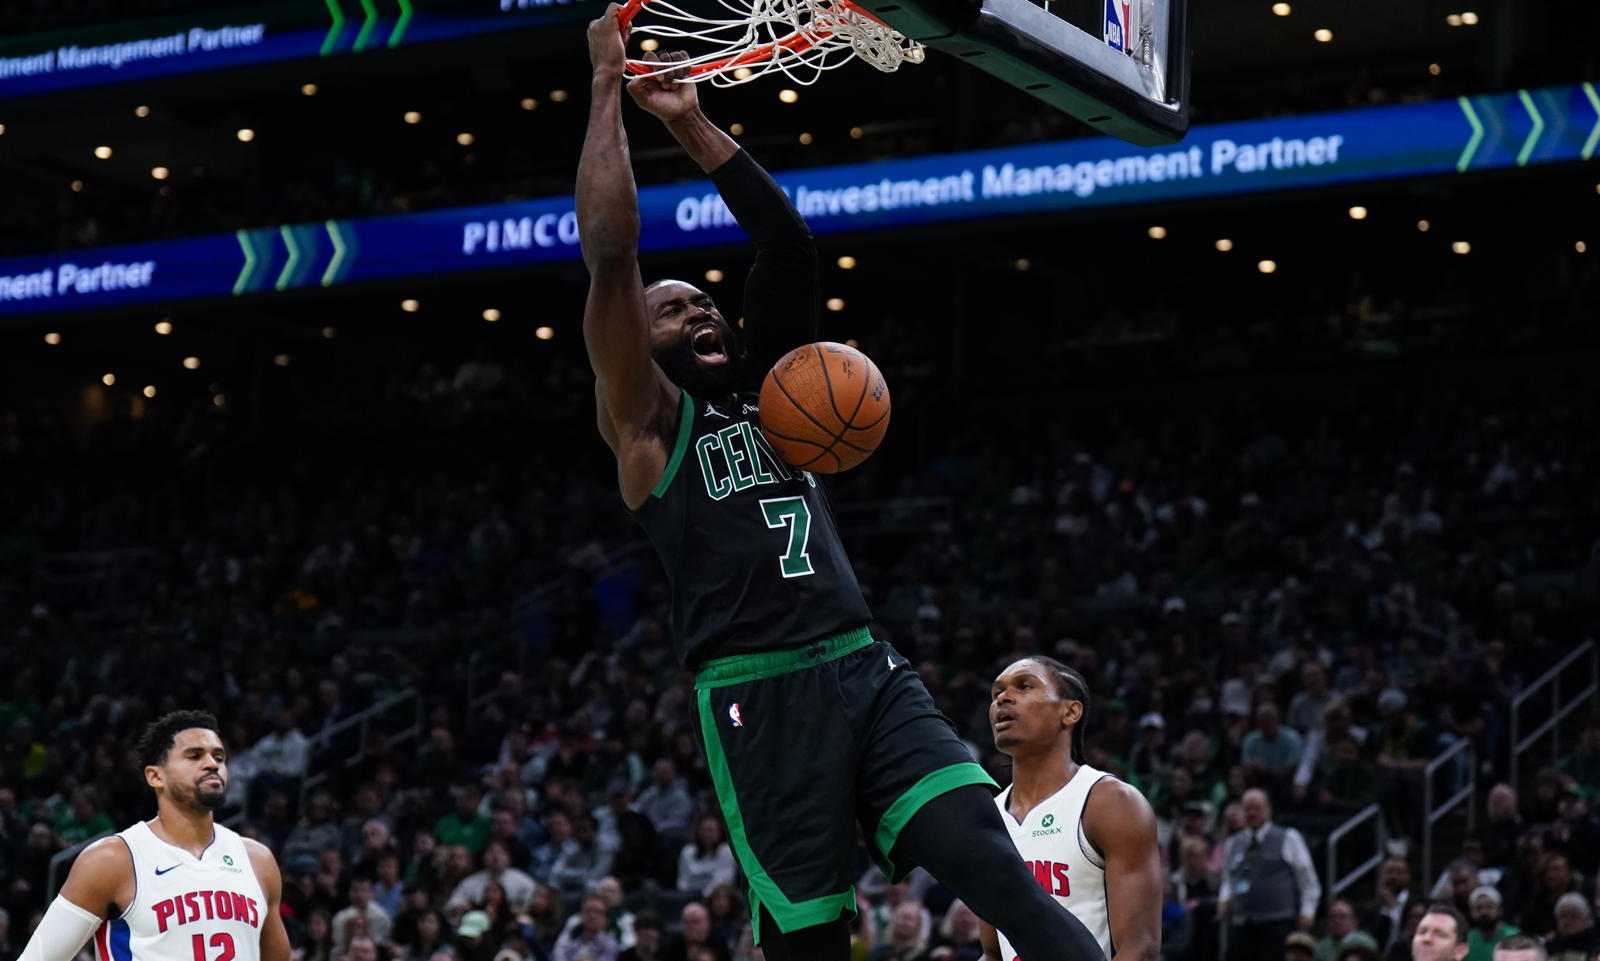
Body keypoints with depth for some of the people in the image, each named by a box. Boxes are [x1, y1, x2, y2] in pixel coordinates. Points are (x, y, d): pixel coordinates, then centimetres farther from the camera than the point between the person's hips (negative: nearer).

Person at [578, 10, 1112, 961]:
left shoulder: (768, 389, 23)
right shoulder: (645, 419, 7)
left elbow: (788, 244, 18)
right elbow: (611, 254, -3)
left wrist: (695, 123, 16)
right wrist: (609, 84, 2)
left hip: (870, 673, 5)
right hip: (759, 699, -5)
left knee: (994, 864, -13)